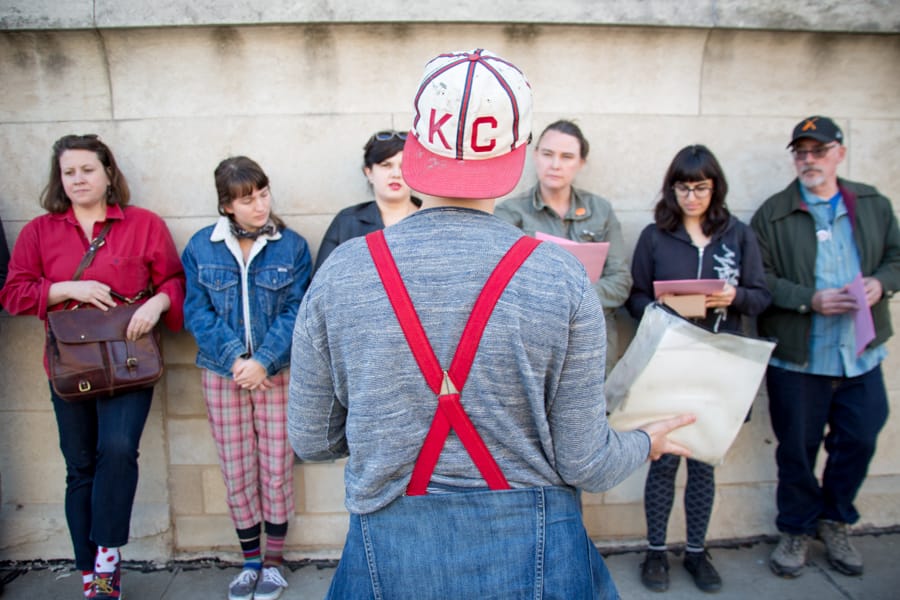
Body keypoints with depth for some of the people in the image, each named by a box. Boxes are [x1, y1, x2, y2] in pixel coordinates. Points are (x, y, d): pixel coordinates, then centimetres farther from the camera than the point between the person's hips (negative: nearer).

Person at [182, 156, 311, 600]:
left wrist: (263, 361, -18)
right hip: (222, 373, 1)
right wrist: (234, 358, -15)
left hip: (277, 372, -1)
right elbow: (197, 313, -2)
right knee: (237, 471, 10)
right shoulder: (201, 247, 0)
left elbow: (295, 312, -6)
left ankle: (273, 562, 24)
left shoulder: (292, 246, -3)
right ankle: (250, 561, 29)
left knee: (276, 468, 5)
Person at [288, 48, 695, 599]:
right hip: (531, 547, 0)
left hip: (391, 553, 1)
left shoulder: (339, 272, -10)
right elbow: (584, 464, -8)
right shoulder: (561, 278, -14)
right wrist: (647, 443, 14)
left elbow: (312, 441, 0)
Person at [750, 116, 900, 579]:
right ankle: (796, 530, 29)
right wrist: (810, 300, -18)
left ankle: (835, 522, 35)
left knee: (859, 440, 10)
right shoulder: (773, 214, -1)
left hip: (862, 354, 3)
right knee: (797, 449, 8)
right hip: (797, 357, -3)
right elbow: (759, 279, -8)